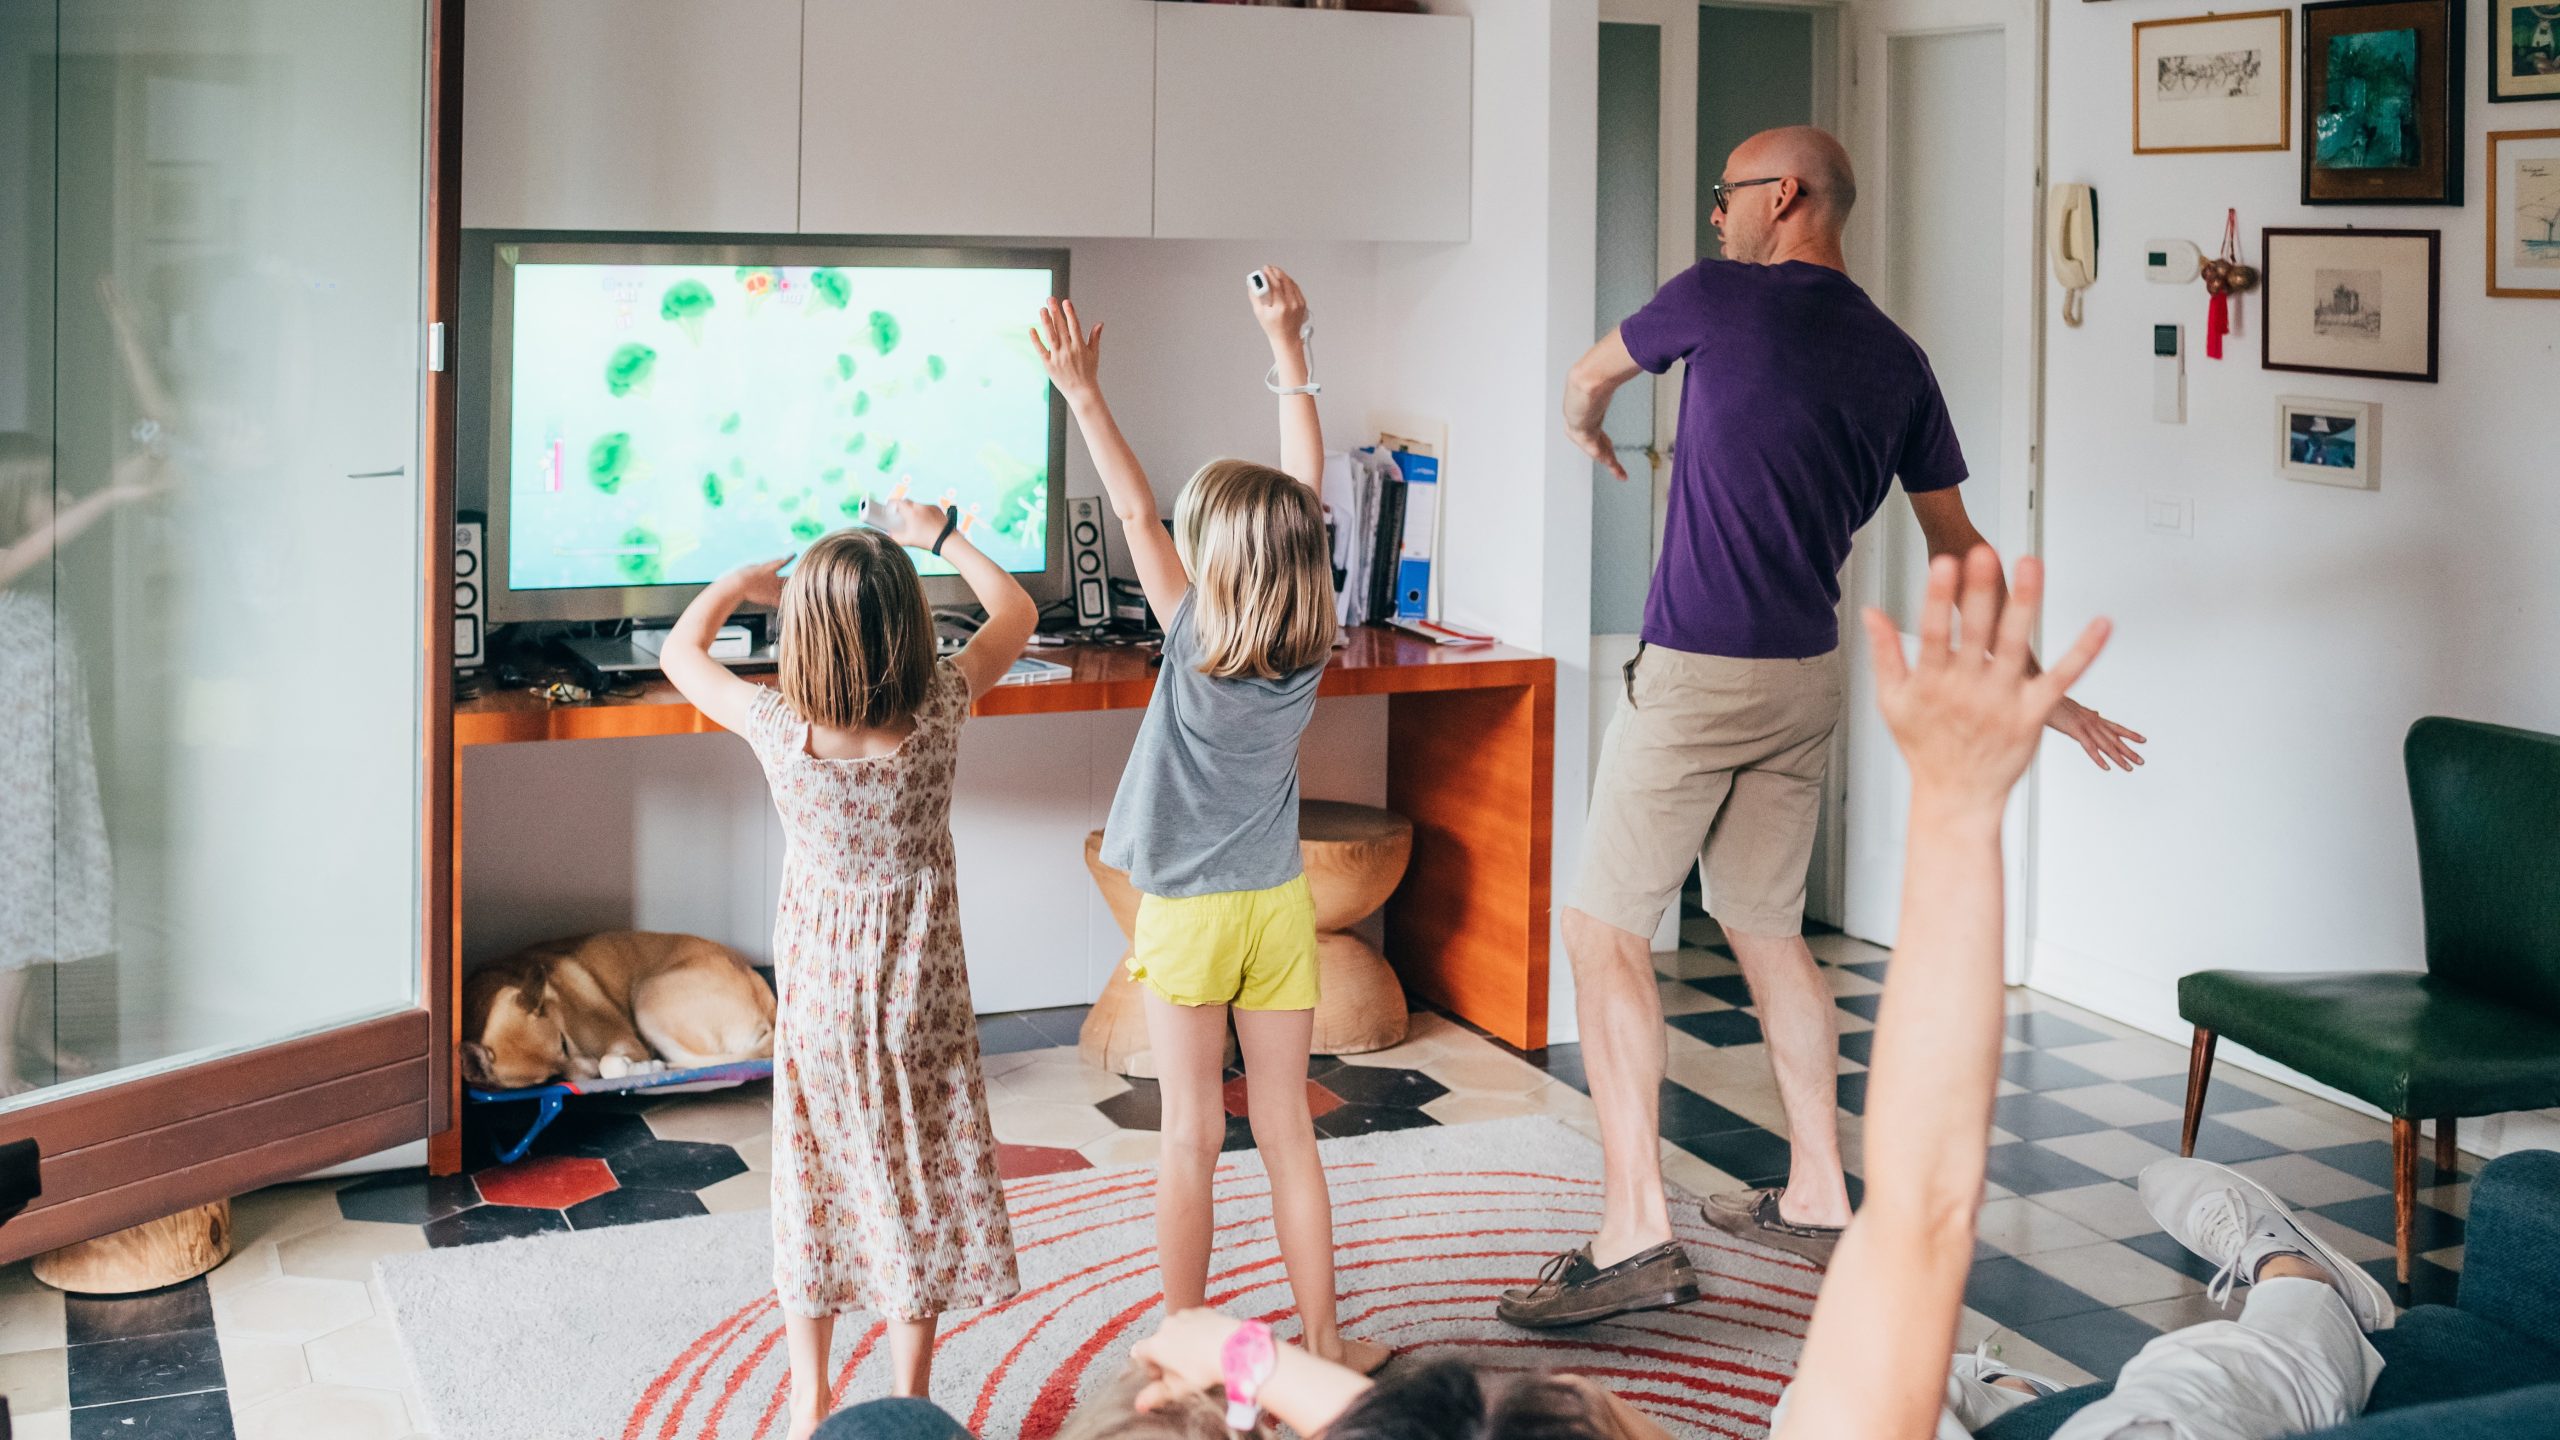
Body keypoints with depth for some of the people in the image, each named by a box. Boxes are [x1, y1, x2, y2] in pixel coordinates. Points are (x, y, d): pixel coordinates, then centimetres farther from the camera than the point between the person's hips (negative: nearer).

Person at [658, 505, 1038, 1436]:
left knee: (816, 1185, 15)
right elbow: (1017, 611, 0)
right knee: (916, 1186, 13)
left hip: (818, 990, 0)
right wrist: (940, 536, 9)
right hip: (918, 992, 0)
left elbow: (679, 653, -1)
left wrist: (739, 581, 14)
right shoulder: (938, 713, -19)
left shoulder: (778, 728, -20)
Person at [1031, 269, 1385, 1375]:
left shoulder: (1199, 642, -16)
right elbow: (1304, 499, 2)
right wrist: (1288, 351, 8)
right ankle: (1322, 1342, 17)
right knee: (1287, 1131, 10)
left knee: (1193, 1137, 4)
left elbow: (1135, 512, -14)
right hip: (1279, 905, 4)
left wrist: (1083, 392, -8)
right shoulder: (1308, 645, -6)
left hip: (1188, 914, -4)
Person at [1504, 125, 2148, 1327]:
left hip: (1695, 673, -7)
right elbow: (1956, 546, 13)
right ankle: (1817, 1198, 26)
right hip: (1807, 681, 7)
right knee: (1768, 933, 18)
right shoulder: (1897, 362, 10)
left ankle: (1636, 1231, -8)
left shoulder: (1720, 297, -7)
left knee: (1605, 929, -3)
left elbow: (1588, 378, 12)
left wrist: (1585, 428, 36)